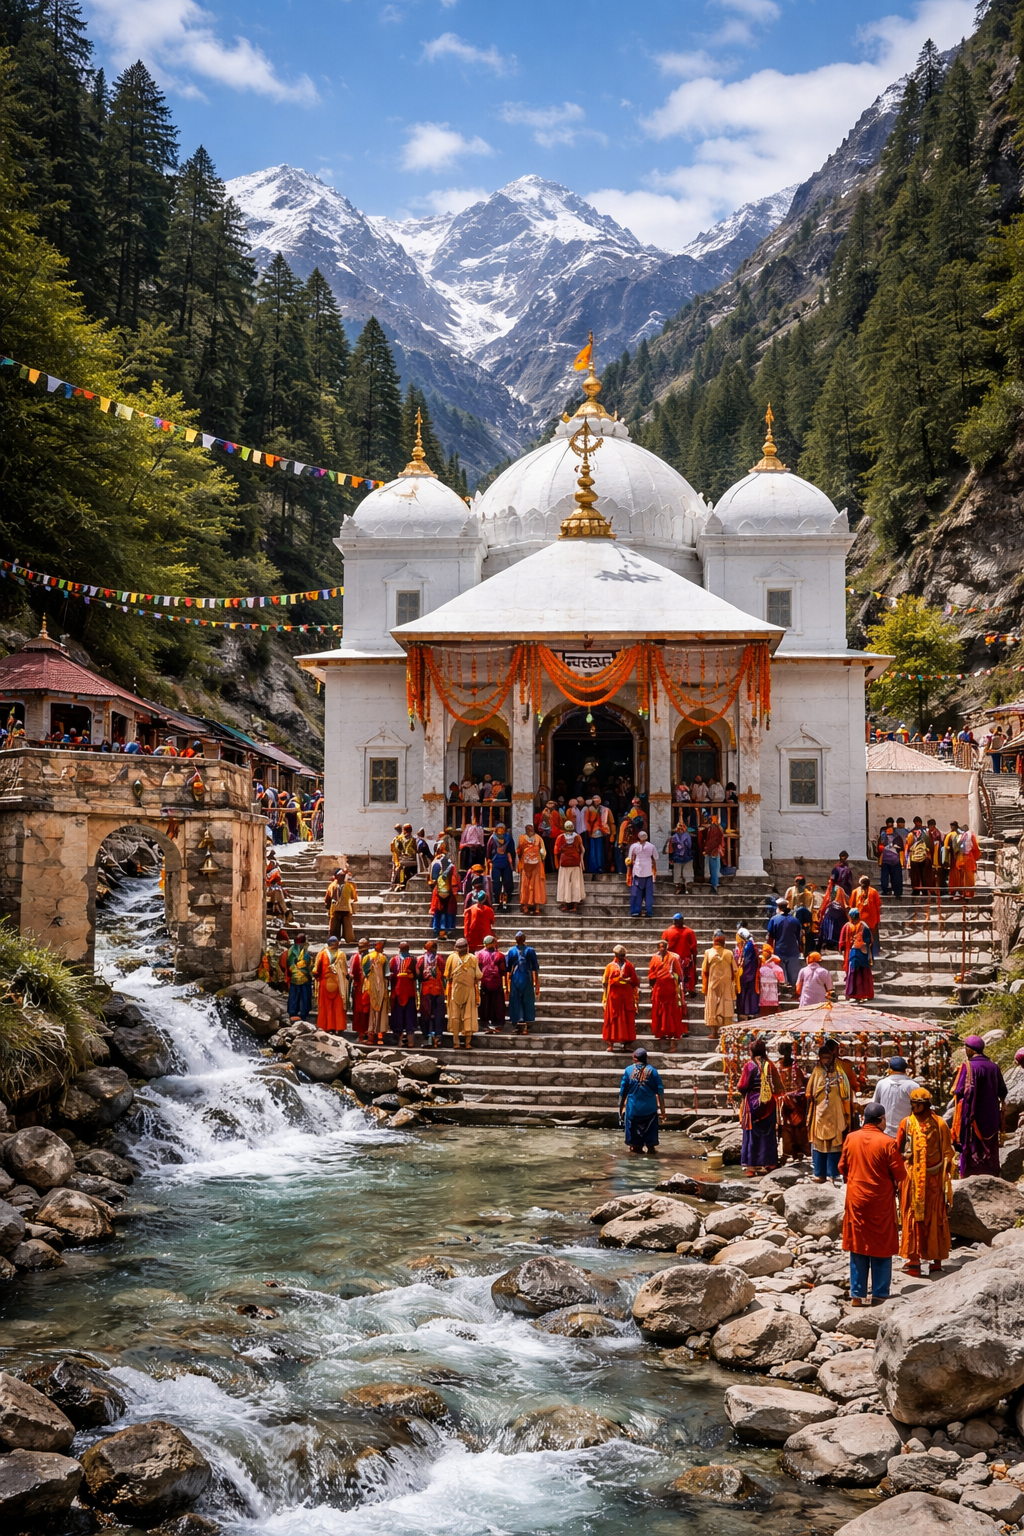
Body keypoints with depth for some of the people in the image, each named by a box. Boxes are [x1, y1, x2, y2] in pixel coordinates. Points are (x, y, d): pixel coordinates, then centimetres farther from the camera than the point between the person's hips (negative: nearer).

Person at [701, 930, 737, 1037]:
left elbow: (704, 971, -4)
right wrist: (734, 983, 10)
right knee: (726, 1007, 5)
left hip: (712, 985, -1)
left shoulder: (708, 953, -5)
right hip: (726, 985, 1)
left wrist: (704, 987, 3)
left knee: (712, 1008, 4)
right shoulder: (729, 953, -3)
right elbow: (735, 971, -1)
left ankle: (714, 1031, 1)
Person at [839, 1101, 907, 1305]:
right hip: (881, 1203, -3)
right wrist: (897, 1189, 11)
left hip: (856, 1200, 3)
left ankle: (857, 1295, 12)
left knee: (858, 1248, 10)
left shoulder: (851, 1139, -2)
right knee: (881, 1249, 7)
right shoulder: (887, 1143, -14)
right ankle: (880, 1295, 10)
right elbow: (899, 1174, -10)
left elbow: (842, 1168, 7)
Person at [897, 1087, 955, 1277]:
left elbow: (947, 1153, 2)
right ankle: (912, 1259, 7)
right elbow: (897, 1151, 5)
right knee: (913, 1217, 3)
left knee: (935, 1218, 3)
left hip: (933, 1179, -1)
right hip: (912, 1178, 1)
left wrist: (946, 1181, 0)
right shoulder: (906, 1123, 1)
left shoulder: (939, 1125, -1)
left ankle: (935, 1259, 9)